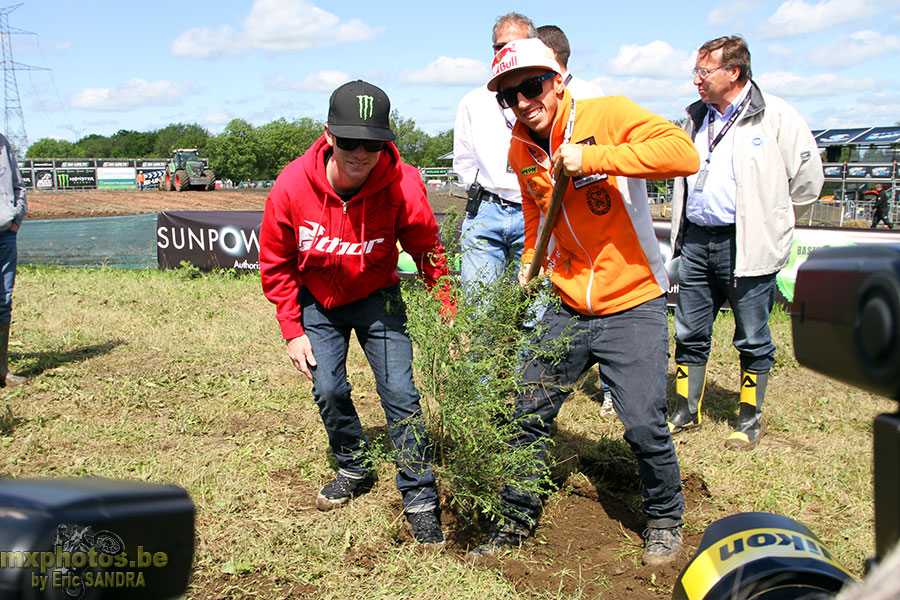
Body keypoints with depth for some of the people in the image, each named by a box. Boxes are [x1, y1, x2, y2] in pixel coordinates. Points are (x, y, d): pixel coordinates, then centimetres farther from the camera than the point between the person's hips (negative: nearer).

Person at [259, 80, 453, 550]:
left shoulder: (402, 186, -28)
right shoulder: (292, 186, -25)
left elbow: (429, 256, -14)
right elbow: (275, 264, -8)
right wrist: (292, 331, -7)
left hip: (376, 297, -1)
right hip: (317, 302, 1)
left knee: (400, 393, -8)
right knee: (329, 391, 0)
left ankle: (419, 500, 5)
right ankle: (354, 470, 29)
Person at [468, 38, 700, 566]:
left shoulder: (609, 115, -13)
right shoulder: (521, 152, 4)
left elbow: (684, 153, -29)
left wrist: (591, 158, -30)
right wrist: (530, 264, 7)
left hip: (634, 307, -5)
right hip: (568, 309, 5)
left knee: (644, 423, -7)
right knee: (530, 414, 7)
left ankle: (666, 518, 21)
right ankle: (517, 520, 27)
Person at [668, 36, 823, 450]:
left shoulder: (775, 116, -7)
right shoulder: (694, 118, 12)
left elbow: (807, 181, -3)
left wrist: (762, 209, 6)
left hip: (745, 245, -6)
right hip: (696, 241, 6)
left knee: (753, 339, 6)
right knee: (690, 334, 11)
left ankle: (749, 419, 21)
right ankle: (686, 412, 24)